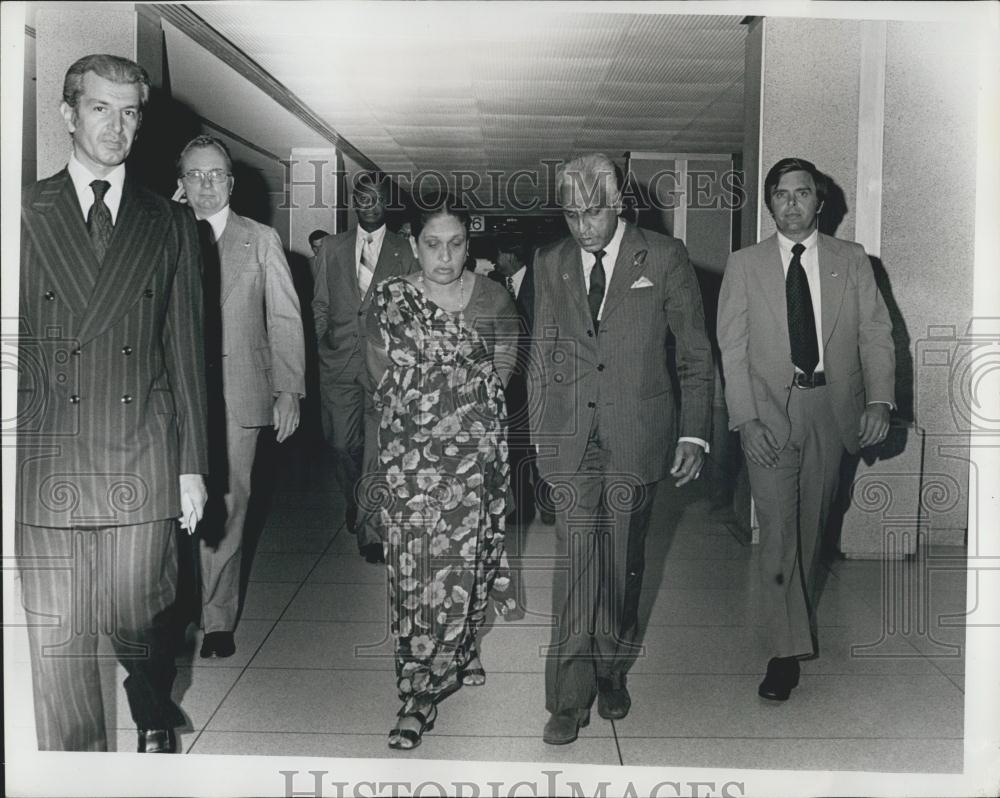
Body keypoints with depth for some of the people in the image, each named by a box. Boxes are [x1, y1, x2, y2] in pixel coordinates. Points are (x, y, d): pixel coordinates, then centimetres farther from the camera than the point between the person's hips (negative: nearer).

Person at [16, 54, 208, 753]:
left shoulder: (170, 223, 9)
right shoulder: (23, 212, 4)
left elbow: (186, 348, 8)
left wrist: (193, 463, 4)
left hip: (143, 458, 1)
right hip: (47, 459, 0)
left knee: (137, 617, 8)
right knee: (56, 636, 4)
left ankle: (155, 717, 40)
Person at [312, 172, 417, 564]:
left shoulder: (403, 253, 7)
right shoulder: (331, 248, 13)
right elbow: (320, 304, 14)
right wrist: (318, 345, 4)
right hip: (338, 360, 2)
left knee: (377, 446, -7)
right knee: (342, 442, 8)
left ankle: (370, 530, 0)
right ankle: (355, 503, 35)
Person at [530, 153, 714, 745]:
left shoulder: (664, 257, 0)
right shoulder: (551, 265, 8)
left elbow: (696, 354, 3)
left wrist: (695, 434, -4)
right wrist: (539, 437, 10)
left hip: (637, 434, -1)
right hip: (571, 436, 1)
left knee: (623, 563, 9)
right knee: (576, 560, -4)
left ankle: (612, 674, 28)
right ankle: (571, 696, 4)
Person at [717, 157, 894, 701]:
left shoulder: (851, 261, 6)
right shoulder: (744, 266, 3)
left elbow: (875, 334, 3)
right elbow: (733, 349, -1)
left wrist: (879, 401, -11)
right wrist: (746, 419, -10)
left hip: (832, 410, 2)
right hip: (771, 411, -2)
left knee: (812, 526, 11)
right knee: (778, 529, -7)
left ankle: (800, 617, 32)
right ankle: (788, 651, -1)